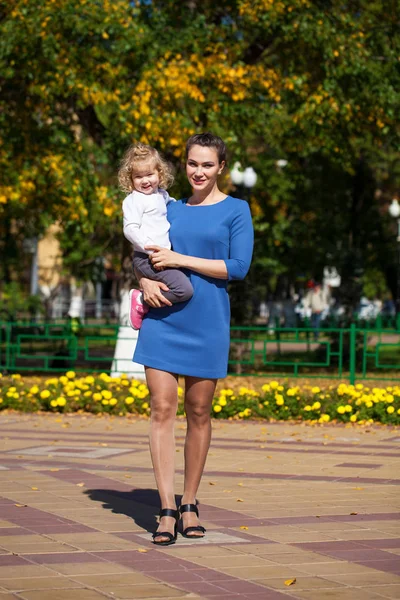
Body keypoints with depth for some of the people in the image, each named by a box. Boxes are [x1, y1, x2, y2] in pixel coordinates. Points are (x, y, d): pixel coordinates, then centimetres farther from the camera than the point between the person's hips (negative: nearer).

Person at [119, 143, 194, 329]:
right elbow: (130, 230, -17)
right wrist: (152, 249, -23)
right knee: (184, 289, -20)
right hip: (146, 258, -9)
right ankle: (141, 302, -8)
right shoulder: (134, 200, -8)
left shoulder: (162, 195, 17)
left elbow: (171, 204, 42)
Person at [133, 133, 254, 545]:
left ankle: (189, 503, 18)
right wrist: (146, 282, -6)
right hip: (163, 319, 2)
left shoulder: (236, 210, 1)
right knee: (162, 409, -6)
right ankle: (167, 508, -6)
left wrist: (180, 260, -11)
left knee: (198, 413, 5)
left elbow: (238, 267, -9)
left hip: (207, 323, -2)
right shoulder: (171, 209, 12)